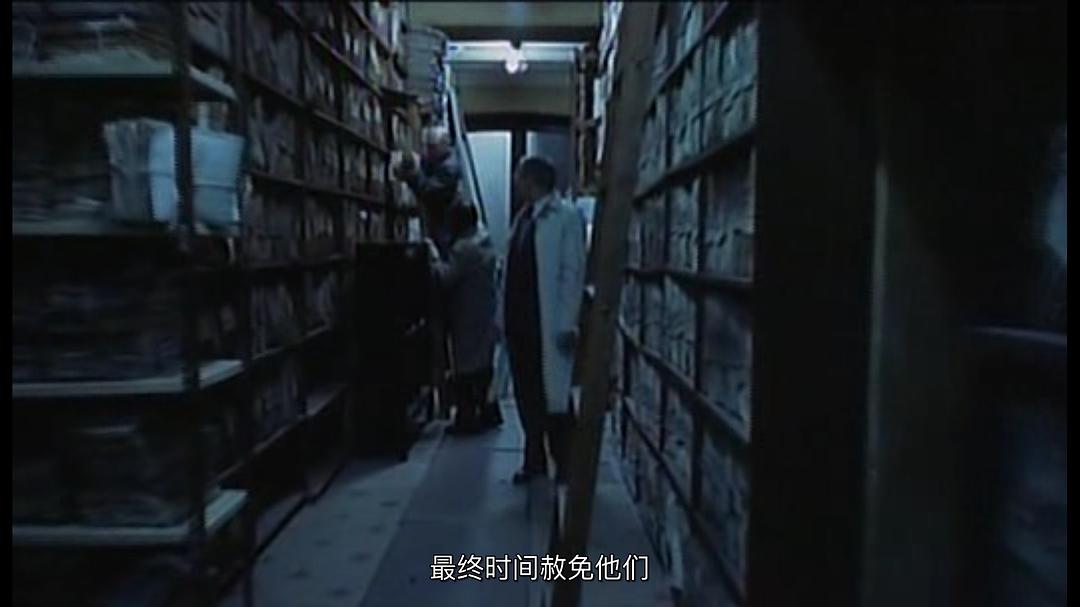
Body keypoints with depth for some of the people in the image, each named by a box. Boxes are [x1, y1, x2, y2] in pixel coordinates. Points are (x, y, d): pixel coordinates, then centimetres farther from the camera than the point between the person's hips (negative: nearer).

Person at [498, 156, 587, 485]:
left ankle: (565, 465, 16)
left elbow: (573, 273, -12)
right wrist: (503, 316, 10)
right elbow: (511, 271, 13)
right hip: (519, 322, 7)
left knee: (554, 395, 2)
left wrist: (567, 325, -16)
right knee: (526, 394, 12)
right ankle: (535, 459, 25)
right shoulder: (522, 218, 14)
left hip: (548, 325, -7)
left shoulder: (566, 217, -7)